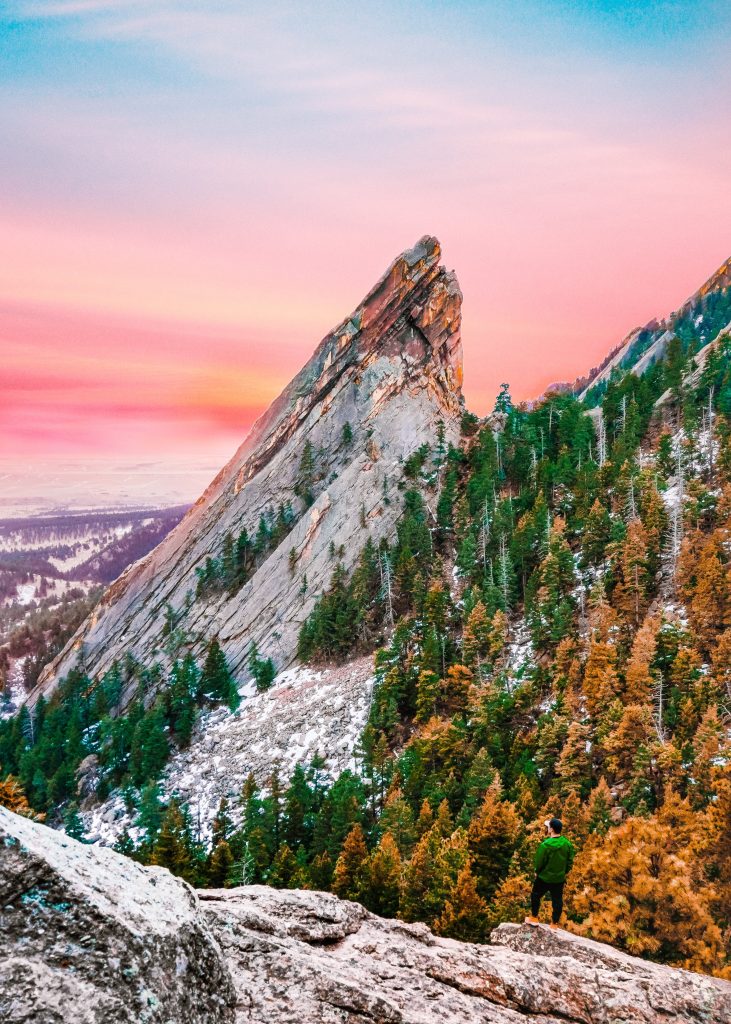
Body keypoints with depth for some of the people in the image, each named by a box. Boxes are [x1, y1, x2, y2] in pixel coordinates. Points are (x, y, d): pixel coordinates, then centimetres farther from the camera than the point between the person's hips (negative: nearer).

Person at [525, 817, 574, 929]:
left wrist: (537, 872, 2)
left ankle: (534, 918, 28)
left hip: (544, 877, -4)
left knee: (536, 896, 17)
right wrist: (564, 872, 15)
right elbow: (570, 860, 1)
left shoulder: (545, 845, -27)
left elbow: (539, 861, -17)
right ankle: (554, 923, 24)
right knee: (557, 900, 15)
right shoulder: (567, 843, -10)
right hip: (559, 878, 4)